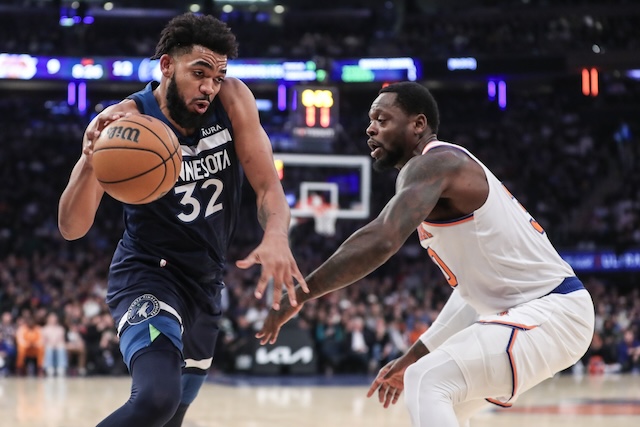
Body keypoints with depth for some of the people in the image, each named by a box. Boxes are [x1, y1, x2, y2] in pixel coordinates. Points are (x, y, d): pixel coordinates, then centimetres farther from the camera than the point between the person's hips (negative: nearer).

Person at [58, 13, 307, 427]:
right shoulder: (127, 121, -19)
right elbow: (71, 228, -22)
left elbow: (268, 184, -11)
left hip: (207, 283, 6)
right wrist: (89, 162, -42)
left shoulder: (233, 100, -9)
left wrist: (277, 237, -34)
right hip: (148, 275, -6)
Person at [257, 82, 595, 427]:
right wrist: (413, 358, 22)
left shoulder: (433, 163, -14)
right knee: (443, 395, 22)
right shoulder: (444, 170, 18)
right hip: (527, 309, 11)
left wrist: (297, 297, -25)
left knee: (427, 383, -19)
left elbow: (380, 241, -31)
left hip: (551, 311, -11)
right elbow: (471, 287, 22)